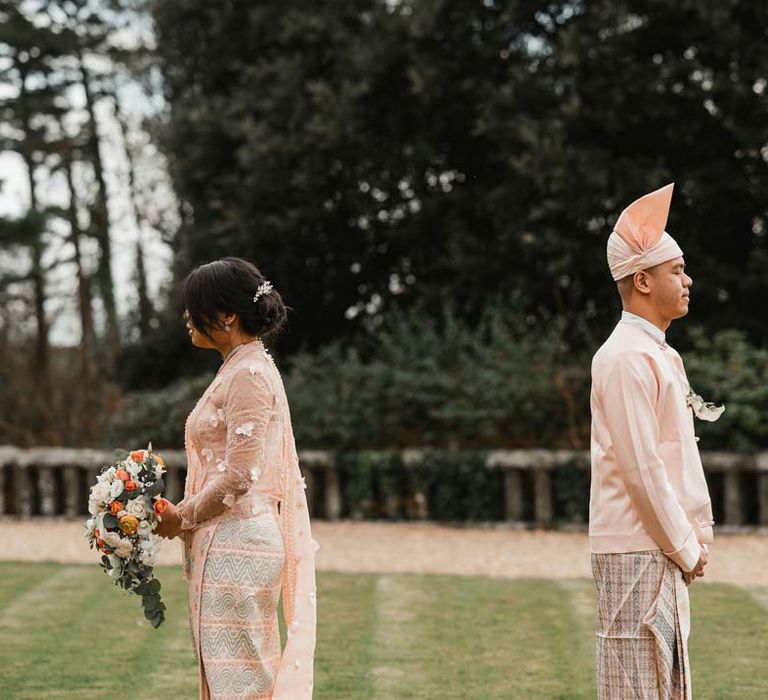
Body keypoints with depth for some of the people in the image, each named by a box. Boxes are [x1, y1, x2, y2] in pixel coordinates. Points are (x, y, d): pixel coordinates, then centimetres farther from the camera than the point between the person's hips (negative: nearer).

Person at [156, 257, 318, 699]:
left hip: (236, 547, -10)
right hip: (229, 543, 10)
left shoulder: (248, 375, -15)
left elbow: (237, 476, -19)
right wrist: (183, 513, 12)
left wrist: (181, 517, -8)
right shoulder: (244, 368, 16)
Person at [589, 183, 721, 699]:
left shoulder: (664, 355, 17)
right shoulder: (626, 357, -15)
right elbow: (640, 467, -19)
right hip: (637, 551, -10)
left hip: (670, 549, 10)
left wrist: (699, 532, 11)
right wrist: (686, 548, -13)